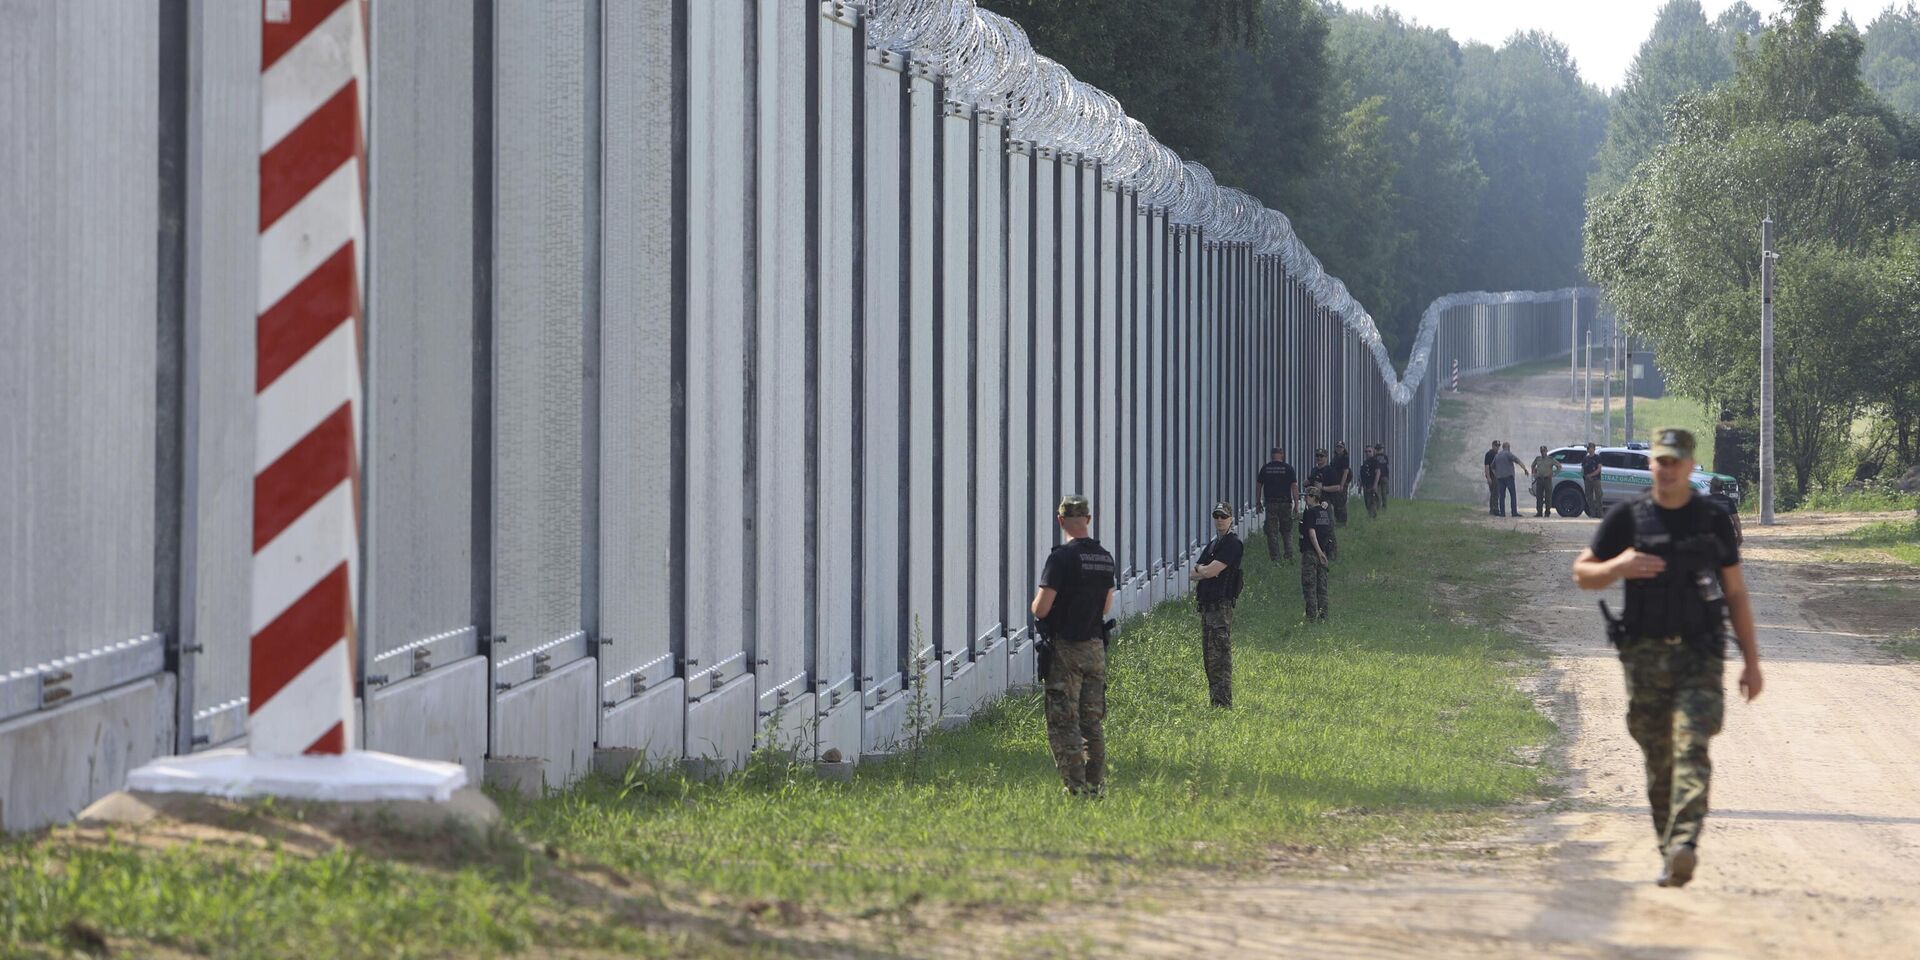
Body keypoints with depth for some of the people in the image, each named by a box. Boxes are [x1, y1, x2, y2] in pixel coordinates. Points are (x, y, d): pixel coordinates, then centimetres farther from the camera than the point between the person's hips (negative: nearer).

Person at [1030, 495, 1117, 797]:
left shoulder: (1062, 557, -15)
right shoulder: (1105, 558, 6)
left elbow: (1041, 609, -16)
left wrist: (1035, 605, 5)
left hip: (1065, 648, -6)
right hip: (1095, 646, 6)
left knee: (1063, 724, -4)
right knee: (1092, 722, 14)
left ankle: (1075, 789, -9)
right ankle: (1096, 786, 15)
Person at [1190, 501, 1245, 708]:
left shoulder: (1232, 544, -8)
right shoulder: (1212, 545, 21)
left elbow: (1210, 571, -16)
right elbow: (1192, 575, 17)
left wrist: (1199, 569, 5)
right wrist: (1205, 570, -3)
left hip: (1221, 606, -10)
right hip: (1207, 605, 10)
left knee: (1220, 657, -12)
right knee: (1208, 657, 11)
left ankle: (1224, 703, -13)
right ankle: (1213, 700, 16)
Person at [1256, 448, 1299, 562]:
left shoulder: (1265, 468, 2)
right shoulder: (1288, 468, -2)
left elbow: (1259, 485, 5)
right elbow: (1294, 486, -6)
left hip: (1270, 503, 0)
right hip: (1285, 503, 0)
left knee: (1272, 532, 3)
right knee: (1287, 531, 14)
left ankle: (1275, 558, -1)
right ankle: (1289, 555, 6)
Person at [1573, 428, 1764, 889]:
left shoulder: (1714, 521, 6)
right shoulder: (1627, 517, 5)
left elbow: (1735, 594, 11)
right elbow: (1582, 573, 9)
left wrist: (1751, 660, 8)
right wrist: (1617, 567, -14)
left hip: (1700, 655, -1)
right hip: (1644, 656, 1)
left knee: (1690, 748, -18)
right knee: (1658, 761, 6)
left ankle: (1684, 846, -30)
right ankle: (1668, 849, 19)